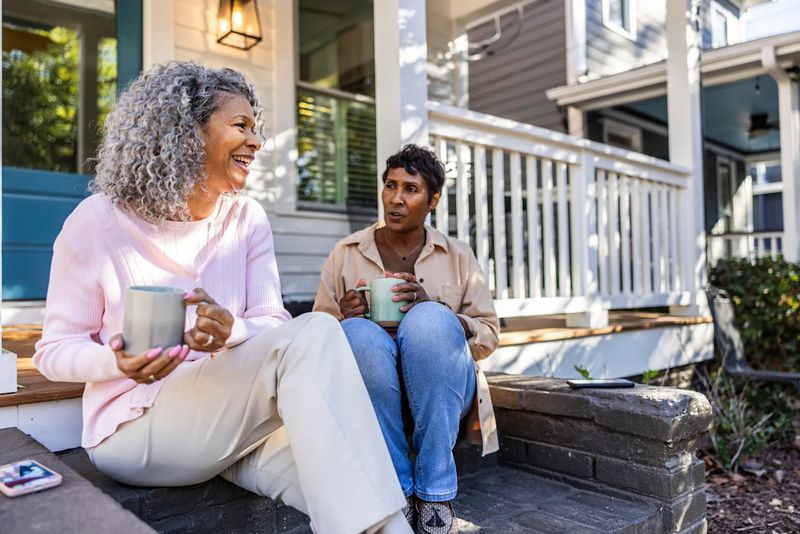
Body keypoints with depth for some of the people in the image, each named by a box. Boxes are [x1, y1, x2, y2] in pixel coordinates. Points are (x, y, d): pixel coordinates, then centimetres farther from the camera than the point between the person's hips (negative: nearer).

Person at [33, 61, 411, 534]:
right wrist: (119, 362, -24)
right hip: (134, 426, -3)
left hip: (235, 415, 4)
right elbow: (55, 349, -3)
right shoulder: (98, 222, -8)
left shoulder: (248, 218, 2)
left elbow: (273, 324, -2)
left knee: (338, 485, -29)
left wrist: (231, 332, -25)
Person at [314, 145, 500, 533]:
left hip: (439, 388, 0)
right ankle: (397, 494, -21)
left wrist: (435, 309, -15)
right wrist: (344, 318, -17)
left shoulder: (458, 257, 8)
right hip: (370, 393, 0)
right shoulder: (346, 254, 7)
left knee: (430, 320, -31)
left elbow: (488, 336, 4)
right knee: (358, 333, -32)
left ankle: (435, 494, -23)